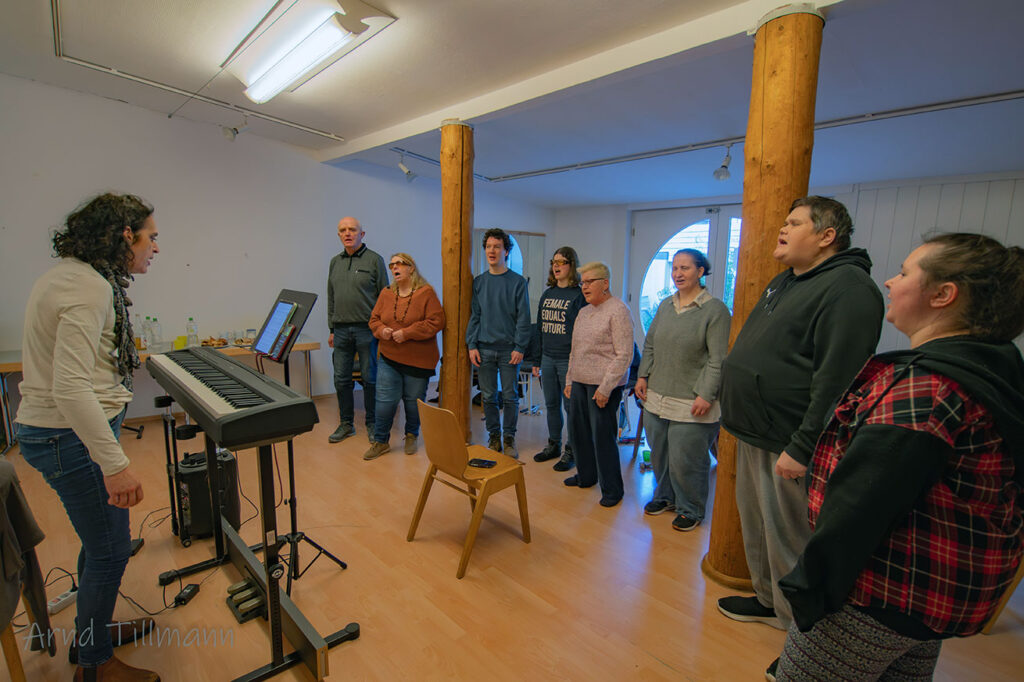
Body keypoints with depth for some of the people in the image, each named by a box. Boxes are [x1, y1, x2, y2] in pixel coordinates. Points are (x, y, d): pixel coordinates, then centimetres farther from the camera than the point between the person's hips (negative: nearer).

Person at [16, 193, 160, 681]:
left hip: (56, 431, 10)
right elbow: (70, 389, -30)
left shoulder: (66, 274, 11)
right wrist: (115, 463, -29)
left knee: (101, 540, 23)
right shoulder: (90, 288, -22)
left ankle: (91, 630, 43)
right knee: (109, 551, 5)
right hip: (71, 438, -10)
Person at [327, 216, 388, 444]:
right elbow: (331, 298, 18)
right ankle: (346, 423, 23)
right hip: (342, 329, 5)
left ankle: (372, 424, 17)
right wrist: (332, 328, 15)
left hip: (366, 329, -5)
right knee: (341, 379, 8)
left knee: (370, 378, 3)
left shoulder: (374, 260, -2)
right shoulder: (335, 262, 14)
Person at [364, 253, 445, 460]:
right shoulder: (386, 294, 7)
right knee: (385, 401, 3)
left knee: (413, 402, 10)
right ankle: (380, 441, 20)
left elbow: (436, 322, -14)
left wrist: (407, 333, -19)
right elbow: (374, 319, 14)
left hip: (418, 361, -3)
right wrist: (381, 330, -9)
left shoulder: (426, 293, -8)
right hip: (389, 359, 4)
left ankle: (411, 436, 32)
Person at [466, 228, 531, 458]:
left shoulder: (517, 282, -1)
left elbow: (523, 318, -3)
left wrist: (519, 348, -10)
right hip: (484, 348, 3)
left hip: (509, 349, -2)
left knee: (510, 396, 5)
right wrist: (472, 345, -1)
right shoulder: (478, 282, 8)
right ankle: (494, 436, 23)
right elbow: (474, 316, 8)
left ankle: (509, 438, 20)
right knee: (488, 396, 8)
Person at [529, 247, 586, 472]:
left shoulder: (579, 295, -7)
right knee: (551, 404, 15)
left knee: (571, 406, 4)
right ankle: (553, 445, 30)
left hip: (568, 360, -6)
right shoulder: (547, 295, 12)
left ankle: (571, 451, 18)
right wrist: (536, 360, 13)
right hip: (548, 358, 6)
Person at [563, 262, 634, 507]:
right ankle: (586, 476, 34)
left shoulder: (618, 311, -10)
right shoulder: (584, 312, 14)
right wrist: (569, 380, 16)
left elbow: (624, 355, -15)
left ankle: (612, 490, 16)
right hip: (580, 382, 8)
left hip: (603, 385, -8)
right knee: (578, 431, 15)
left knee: (603, 437, -1)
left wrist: (605, 388, -18)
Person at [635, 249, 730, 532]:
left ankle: (691, 510, 25)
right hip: (657, 396, 6)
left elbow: (717, 359, -12)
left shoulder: (715, 309, -9)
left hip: (691, 402, -6)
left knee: (685, 460, 3)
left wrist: (706, 395, -16)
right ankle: (665, 496, 39)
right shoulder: (665, 305, 10)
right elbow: (650, 345, 17)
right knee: (659, 453, 17)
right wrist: (643, 376, 9)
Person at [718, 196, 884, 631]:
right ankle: (768, 600, 40)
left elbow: (835, 381, -23)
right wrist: (737, 418, 21)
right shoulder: (784, 282, 15)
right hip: (753, 434, 10)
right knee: (757, 528, 21)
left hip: (786, 445, -9)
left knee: (790, 540, 6)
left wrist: (802, 448, -24)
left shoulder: (848, 287, -16)